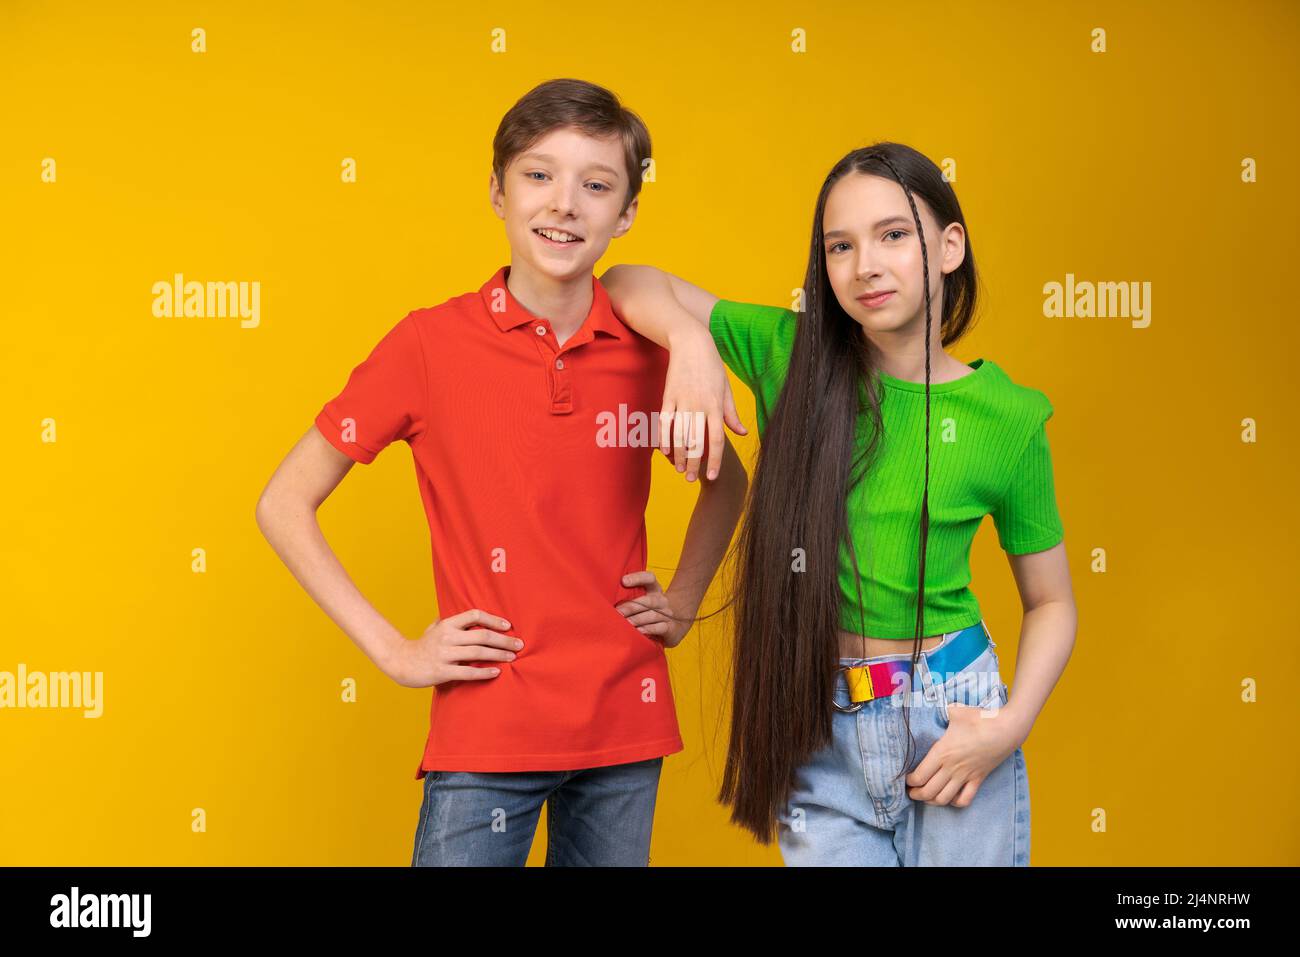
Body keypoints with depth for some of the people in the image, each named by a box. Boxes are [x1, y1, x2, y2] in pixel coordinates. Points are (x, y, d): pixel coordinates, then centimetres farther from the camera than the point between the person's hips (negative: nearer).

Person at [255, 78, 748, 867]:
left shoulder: (650, 351, 1)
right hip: (487, 730, -3)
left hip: (627, 725, 4)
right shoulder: (432, 344, -8)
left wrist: (685, 601, 8)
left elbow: (728, 482, 21)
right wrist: (393, 650, -7)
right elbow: (285, 506, -2)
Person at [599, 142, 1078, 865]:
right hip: (819, 732, 1)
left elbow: (1052, 602, 5)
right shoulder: (790, 356, -2)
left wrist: (1011, 725, -10)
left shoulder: (1008, 416, -4)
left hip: (952, 720, 0)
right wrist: (690, 338, -23)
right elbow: (631, 284, -2)